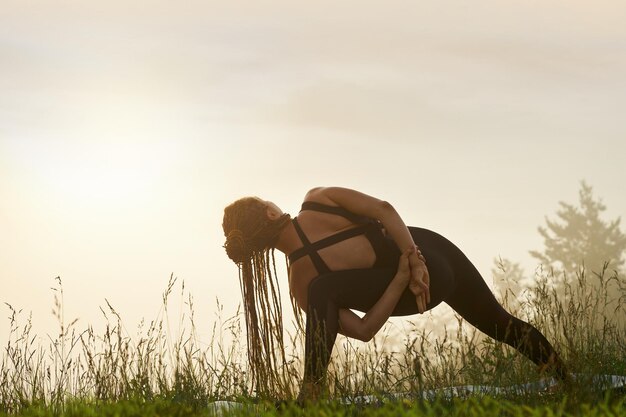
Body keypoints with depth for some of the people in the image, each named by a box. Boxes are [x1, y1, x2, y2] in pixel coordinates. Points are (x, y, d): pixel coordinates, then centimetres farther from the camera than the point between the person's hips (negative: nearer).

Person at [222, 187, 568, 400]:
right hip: (434, 251, 4)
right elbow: (383, 209, -18)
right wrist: (415, 259, -12)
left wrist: (401, 278, -11)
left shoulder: (301, 287, -9)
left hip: (413, 290, -4)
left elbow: (363, 330, -11)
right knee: (500, 323, 27)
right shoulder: (317, 200, -8)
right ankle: (566, 379, 41)